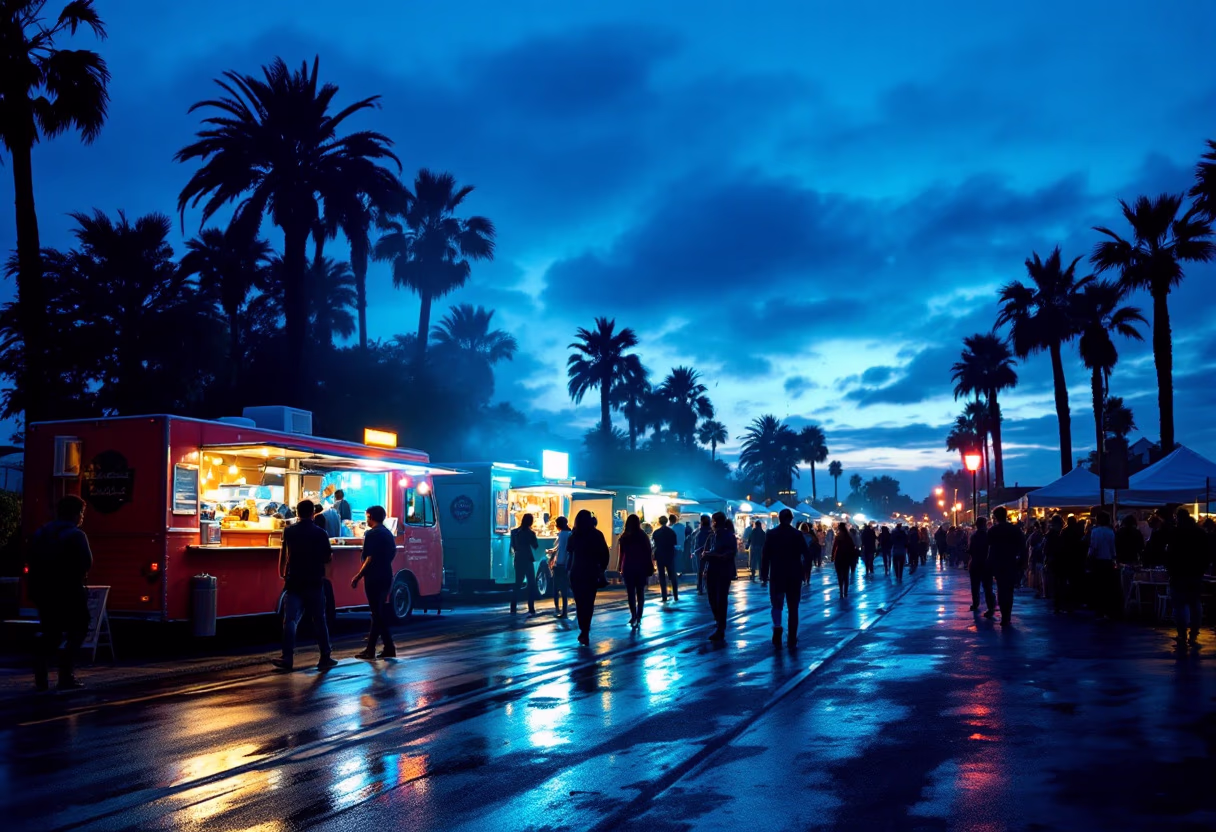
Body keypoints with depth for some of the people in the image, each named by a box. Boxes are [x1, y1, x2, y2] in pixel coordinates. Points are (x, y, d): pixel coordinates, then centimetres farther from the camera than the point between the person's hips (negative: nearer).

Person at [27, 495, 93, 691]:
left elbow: (33, 562, 10)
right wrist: (78, 575, 2)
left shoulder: (40, 534, 11)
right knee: (76, 632, 5)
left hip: (43, 592, 6)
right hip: (69, 592, -6)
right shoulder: (76, 535, -11)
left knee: (50, 633, 15)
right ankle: (66, 676, -3)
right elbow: (87, 563, -17)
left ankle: (41, 677, 6)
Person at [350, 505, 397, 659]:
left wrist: (357, 577, -15)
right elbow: (392, 554, 19)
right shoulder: (388, 533, 13)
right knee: (380, 612, 12)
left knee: (377, 613, -3)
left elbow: (370, 559, -19)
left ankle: (389, 646, -4)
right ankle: (370, 649, 15)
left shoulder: (372, 534, -13)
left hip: (374, 578, -8)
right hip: (386, 576, 8)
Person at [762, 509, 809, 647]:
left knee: (777, 604, 9)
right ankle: (792, 639, 8)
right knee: (793, 607, 9)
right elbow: (806, 554, -4)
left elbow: (765, 556, -4)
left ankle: (777, 627, -19)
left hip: (776, 575, 0)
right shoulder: (797, 534, -3)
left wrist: (764, 573, 2)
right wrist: (805, 571, 10)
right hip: (794, 575, 0)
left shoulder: (771, 534, -3)